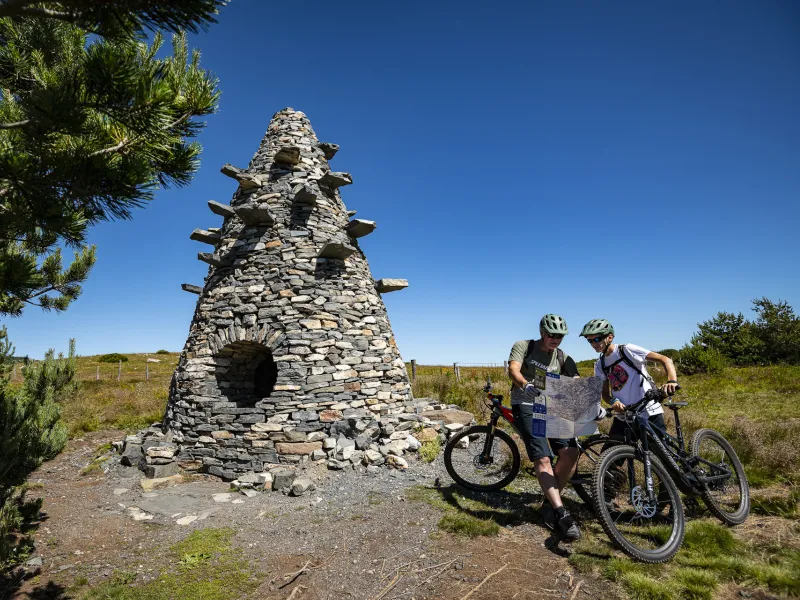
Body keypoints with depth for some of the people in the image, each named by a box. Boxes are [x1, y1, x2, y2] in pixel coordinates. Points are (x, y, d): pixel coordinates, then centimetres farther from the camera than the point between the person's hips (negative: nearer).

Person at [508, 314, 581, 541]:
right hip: (526, 406, -4)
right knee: (542, 458, -18)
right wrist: (526, 386, -43)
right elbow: (513, 370, -21)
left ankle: (549, 503, 4)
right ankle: (561, 513, -14)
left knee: (570, 452, -13)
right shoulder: (523, 347, -4)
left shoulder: (563, 358, 8)